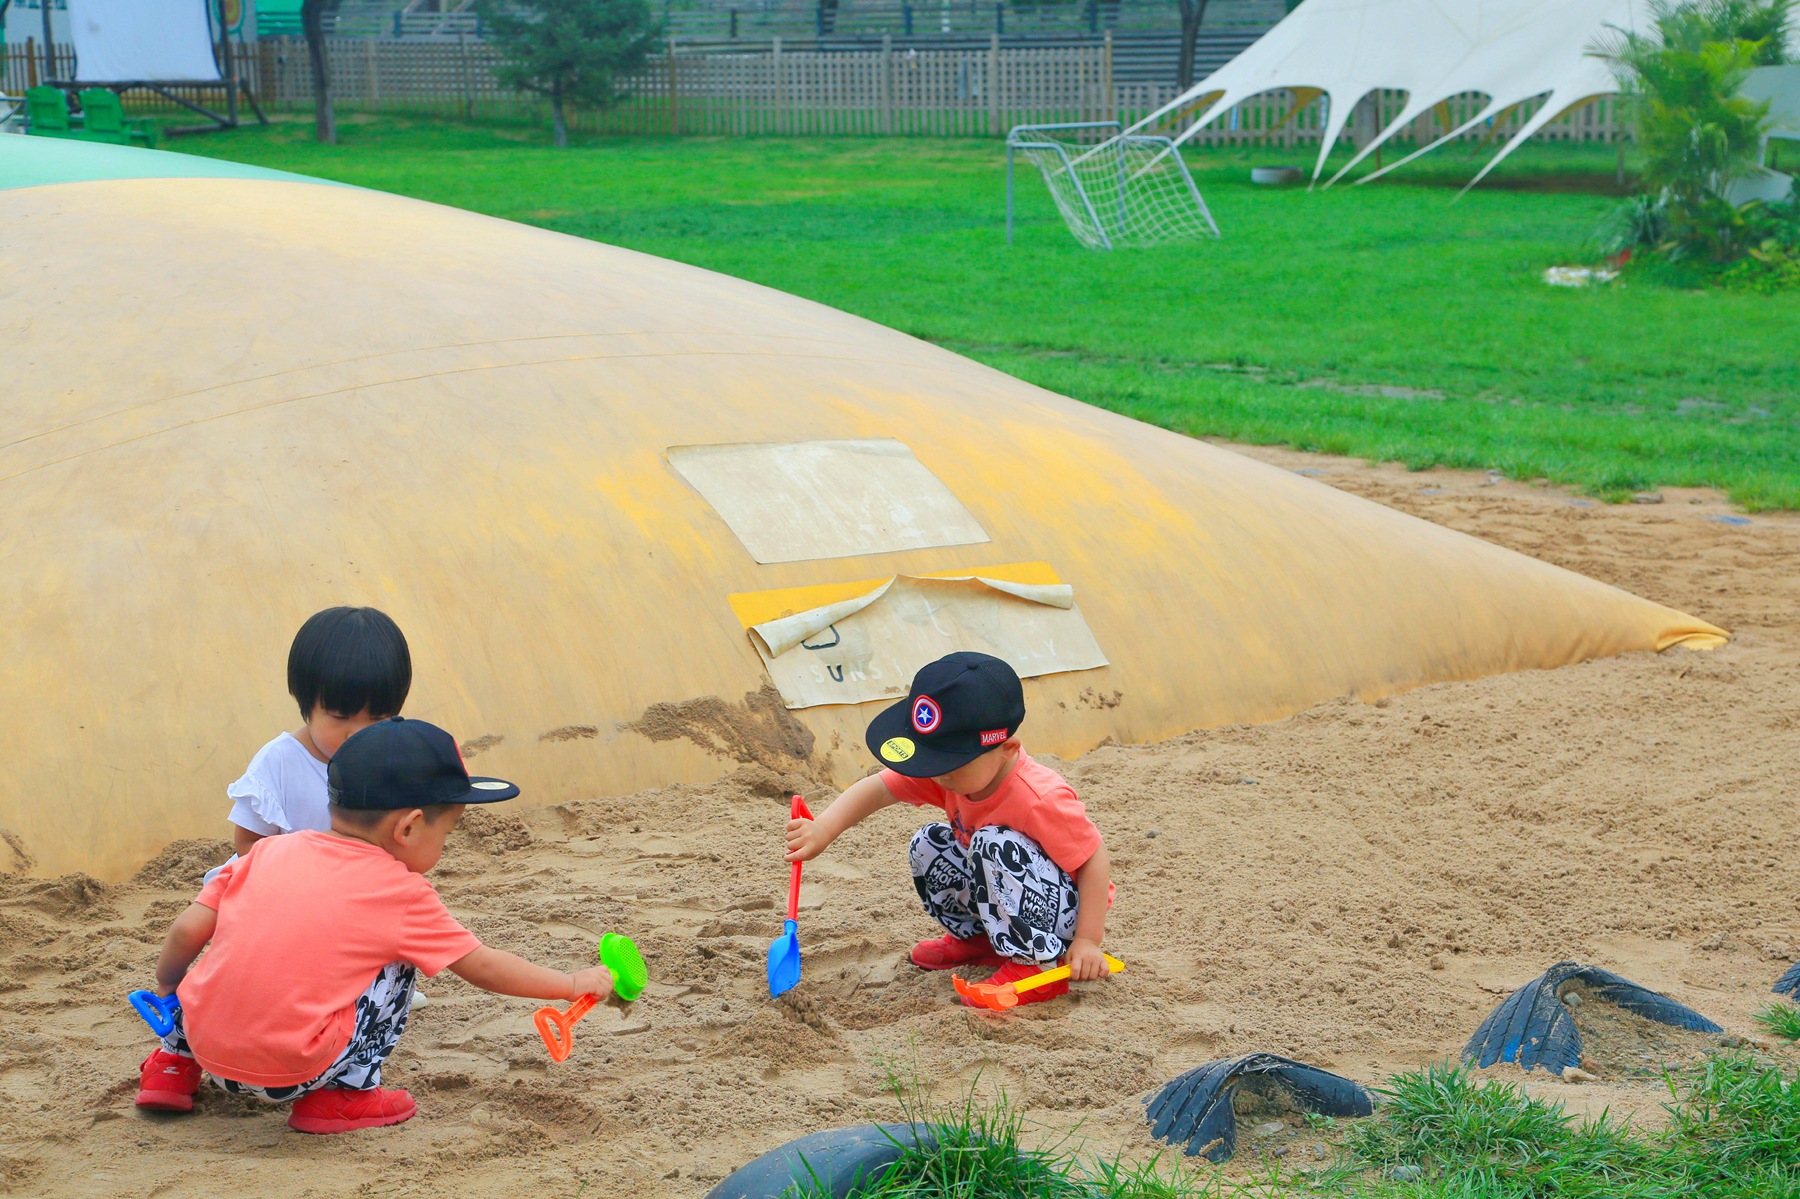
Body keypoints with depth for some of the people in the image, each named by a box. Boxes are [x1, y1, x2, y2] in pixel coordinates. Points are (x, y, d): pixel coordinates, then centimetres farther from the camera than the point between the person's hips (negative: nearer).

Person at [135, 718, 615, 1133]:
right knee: (397, 967, 11)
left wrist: (164, 991, 25)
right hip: (294, 1070, -5)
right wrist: (576, 984, 19)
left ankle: (173, 1062, 30)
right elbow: (485, 969, 6)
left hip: (205, 1042, 5)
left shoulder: (269, 851, 8)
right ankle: (342, 1094, 10)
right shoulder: (404, 896, -2)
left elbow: (187, 933, 6)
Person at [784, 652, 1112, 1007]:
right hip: (1006, 900, 8)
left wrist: (1087, 941, -26)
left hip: (1065, 911, -8)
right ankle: (975, 938, 20)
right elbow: (877, 789, -12)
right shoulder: (949, 774, -12)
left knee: (994, 844, -32)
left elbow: (1095, 858, -27)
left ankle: (1034, 964, -24)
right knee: (928, 846, 4)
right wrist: (823, 830, -29)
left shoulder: (1039, 798, -33)